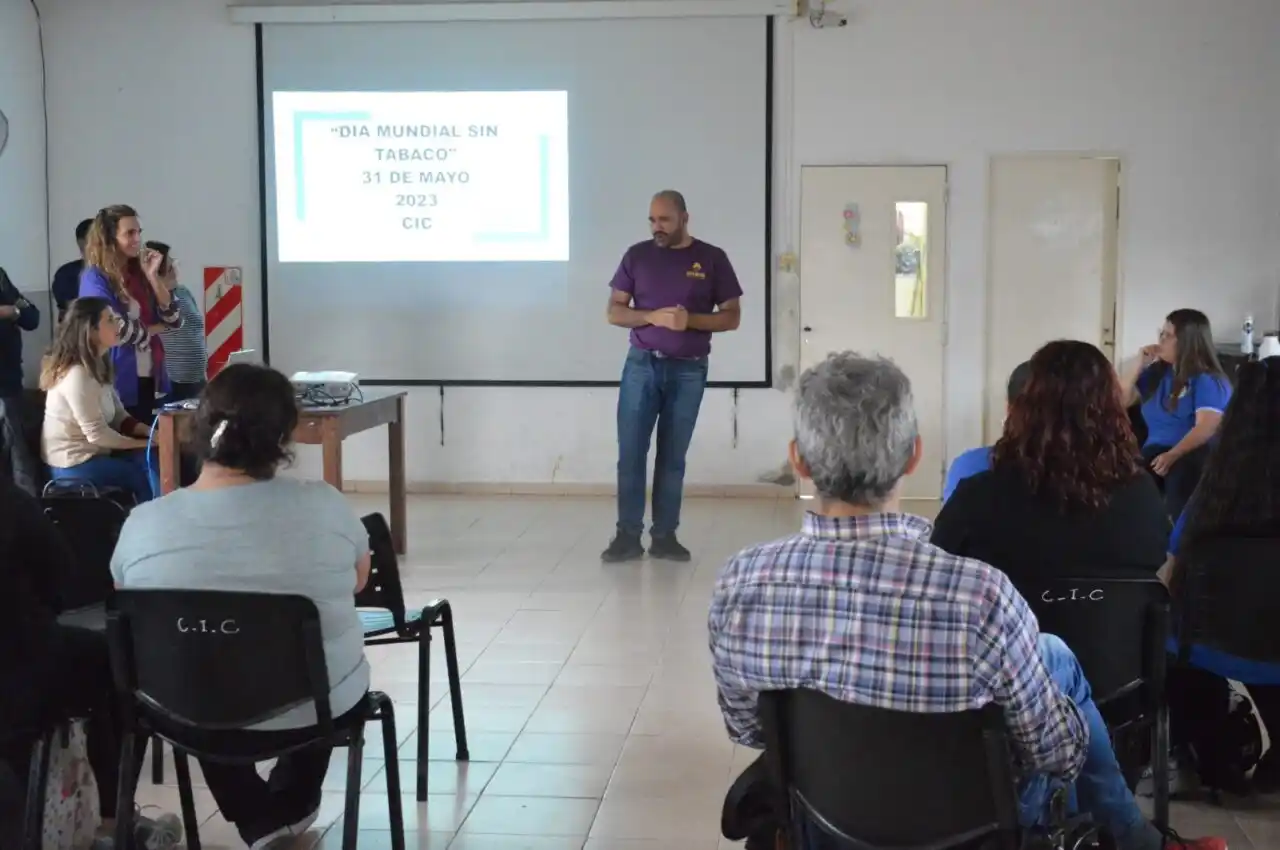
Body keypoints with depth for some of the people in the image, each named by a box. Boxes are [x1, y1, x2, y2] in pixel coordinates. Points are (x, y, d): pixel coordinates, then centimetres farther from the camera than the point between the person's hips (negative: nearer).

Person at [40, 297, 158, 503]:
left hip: (93, 453, 9)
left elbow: (119, 418, 8)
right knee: (150, 477, -9)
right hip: (75, 464, -9)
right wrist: (144, 443, -12)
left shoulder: (97, 367, 9)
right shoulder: (77, 376, -22)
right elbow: (97, 434, -22)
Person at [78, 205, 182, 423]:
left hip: (149, 379, 7)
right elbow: (119, 330, -18)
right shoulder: (95, 278, -9)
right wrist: (154, 329, -1)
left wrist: (153, 277, -4)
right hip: (119, 382, -6)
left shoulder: (138, 274, 10)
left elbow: (174, 320, 4)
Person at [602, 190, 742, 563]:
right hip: (642, 365, 1)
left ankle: (664, 536, 12)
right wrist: (653, 316, -14)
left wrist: (690, 320, -15)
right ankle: (628, 536, 3)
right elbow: (614, 311, 3)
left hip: (688, 371, 0)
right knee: (630, 452, -3)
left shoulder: (712, 259, 1)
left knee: (673, 456, 5)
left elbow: (731, 317, 1)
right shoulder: (637, 255, 4)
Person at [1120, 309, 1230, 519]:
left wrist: (1173, 455, -27)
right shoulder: (1157, 372, 20)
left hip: (1193, 456, -5)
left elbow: (1206, 428, -14)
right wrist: (1139, 364, 11)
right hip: (1155, 453, 5)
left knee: (1182, 473, -43)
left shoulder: (1207, 381, 0)